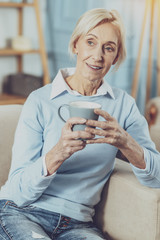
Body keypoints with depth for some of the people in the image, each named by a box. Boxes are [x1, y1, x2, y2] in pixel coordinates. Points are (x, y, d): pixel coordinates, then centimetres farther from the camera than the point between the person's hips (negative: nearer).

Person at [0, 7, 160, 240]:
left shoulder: (123, 104, 5)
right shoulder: (40, 101, -5)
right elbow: (19, 191, -11)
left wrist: (126, 143, -24)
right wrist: (57, 154, -31)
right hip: (21, 214, -2)